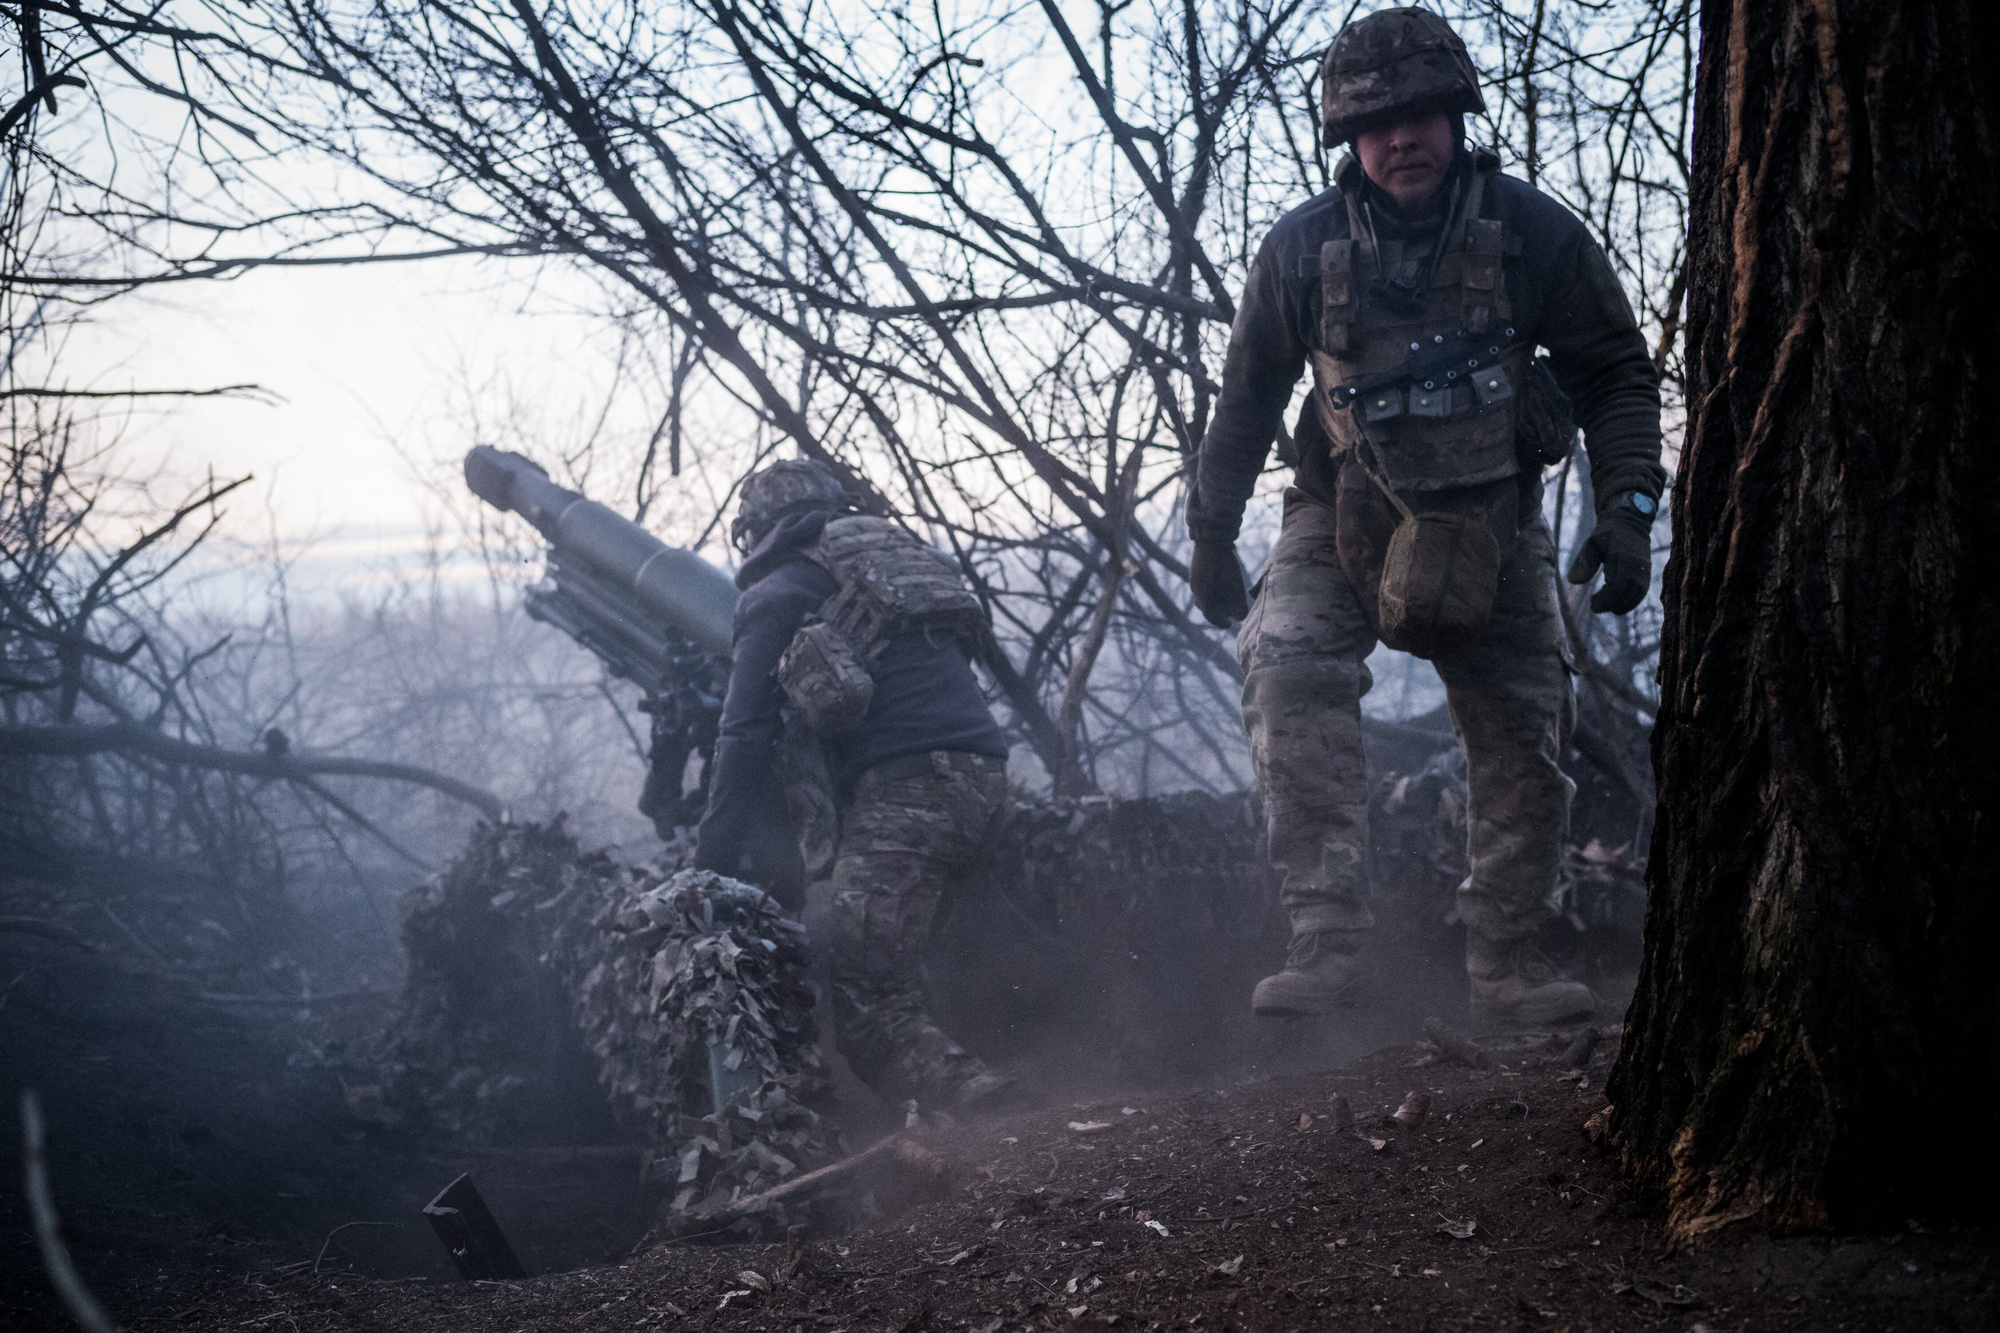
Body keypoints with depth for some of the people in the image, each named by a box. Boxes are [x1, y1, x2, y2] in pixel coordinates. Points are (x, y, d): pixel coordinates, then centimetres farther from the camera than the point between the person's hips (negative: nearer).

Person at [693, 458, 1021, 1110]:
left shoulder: (777, 597, 7)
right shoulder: (898, 553, 28)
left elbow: (746, 739, -2)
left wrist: (712, 869, -3)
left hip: (904, 785, -7)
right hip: (986, 781, 8)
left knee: (861, 990, -15)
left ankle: (956, 1084, -37)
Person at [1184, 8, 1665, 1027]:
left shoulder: (1533, 233, -5)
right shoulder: (1304, 247, -5)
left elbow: (1617, 376, 3)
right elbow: (1247, 397, 7)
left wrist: (1627, 512, -7)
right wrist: (1211, 533, 10)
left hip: (1492, 523, 1)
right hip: (1343, 520, -1)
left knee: (1524, 733, -2)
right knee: (1288, 667, -26)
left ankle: (1507, 962, 14)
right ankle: (1328, 939, -30)